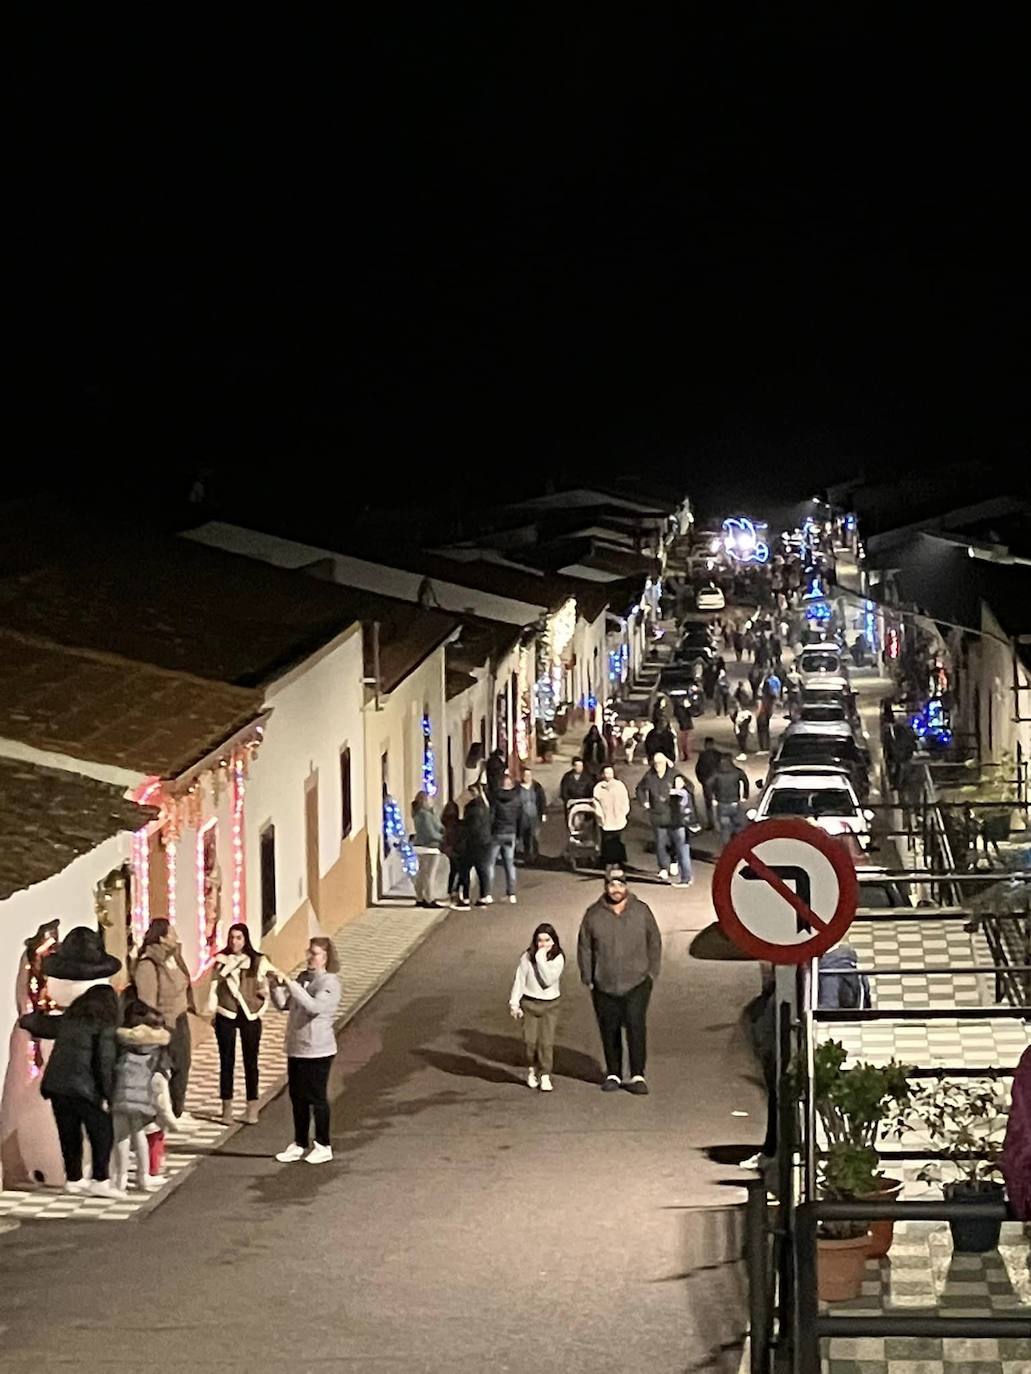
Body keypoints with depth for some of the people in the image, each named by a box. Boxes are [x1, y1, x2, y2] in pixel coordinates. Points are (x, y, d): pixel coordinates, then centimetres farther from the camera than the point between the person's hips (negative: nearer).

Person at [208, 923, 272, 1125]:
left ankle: (252, 1108, 13)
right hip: (226, 1015, 0)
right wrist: (212, 1010, -4)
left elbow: (266, 987, 6)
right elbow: (214, 986, 2)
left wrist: (262, 1010, -7)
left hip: (250, 1016, 0)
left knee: (250, 1061, 5)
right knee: (226, 1061, 3)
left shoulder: (258, 962, 2)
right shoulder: (220, 960, 2)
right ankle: (227, 1108, 9)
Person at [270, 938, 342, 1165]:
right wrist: (276, 985, -8)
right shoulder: (303, 978, 11)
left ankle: (323, 1146, 13)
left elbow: (315, 1006, -28)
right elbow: (283, 1004, 10)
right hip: (296, 1049, 7)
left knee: (316, 1098, 2)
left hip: (318, 1052, -7)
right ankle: (299, 1144, 22)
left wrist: (290, 984, -30)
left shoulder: (330, 983, -12)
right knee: (297, 1097, 12)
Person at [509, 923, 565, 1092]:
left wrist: (541, 958, -22)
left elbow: (549, 980, -20)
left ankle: (545, 1076, 3)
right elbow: (519, 980, 1)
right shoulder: (527, 957, -4)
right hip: (529, 1003, 1)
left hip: (550, 1005, -1)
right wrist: (514, 1004, -2)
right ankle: (531, 1070, 21)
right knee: (530, 1041, -2)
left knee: (546, 1042, -5)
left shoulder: (557, 959, -6)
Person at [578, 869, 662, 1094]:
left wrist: (652, 973, 3)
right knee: (609, 1031, 7)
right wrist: (587, 978, 4)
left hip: (636, 983, -1)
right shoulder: (594, 914, 2)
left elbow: (654, 943, 9)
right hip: (604, 985, 1)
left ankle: (638, 1075, -4)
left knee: (636, 1027, -10)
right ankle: (613, 1074, 19)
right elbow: (584, 948, 8)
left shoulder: (641, 911, 2)